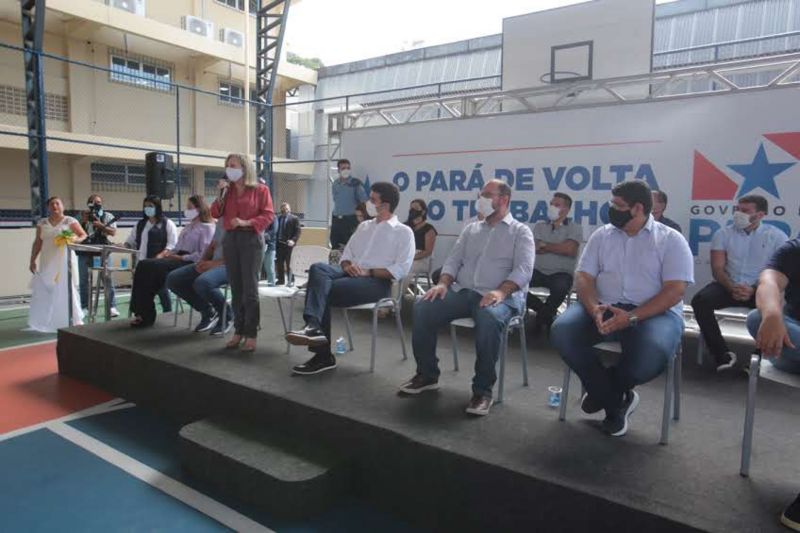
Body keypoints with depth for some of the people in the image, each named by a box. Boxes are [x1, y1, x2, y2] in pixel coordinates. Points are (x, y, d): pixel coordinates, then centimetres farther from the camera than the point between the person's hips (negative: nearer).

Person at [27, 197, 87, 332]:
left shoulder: (70, 221, -1)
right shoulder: (42, 223, 10)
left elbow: (83, 235, 1)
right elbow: (37, 243, 12)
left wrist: (74, 240, -20)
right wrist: (32, 260, 7)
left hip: (65, 260, -4)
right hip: (47, 262, 4)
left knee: (67, 289, -4)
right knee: (45, 290, 2)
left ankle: (75, 321, 3)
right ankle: (47, 322, 10)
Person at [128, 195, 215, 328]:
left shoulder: (207, 227, -3)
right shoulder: (188, 226, 27)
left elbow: (203, 255, -15)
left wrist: (181, 257, -16)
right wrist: (165, 252, 3)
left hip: (189, 262, -9)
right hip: (179, 259, 9)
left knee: (150, 267, -24)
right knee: (143, 265, -15)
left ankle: (146, 316, -17)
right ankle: (141, 312, -20)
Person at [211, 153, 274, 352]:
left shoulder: (260, 189, 0)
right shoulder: (227, 190, 14)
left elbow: (268, 215, -7)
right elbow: (216, 214, 8)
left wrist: (246, 222, -18)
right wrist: (221, 194, -3)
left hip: (251, 240, -5)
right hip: (230, 239, 5)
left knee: (250, 288, -5)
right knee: (236, 288, 6)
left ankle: (251, 334, 0)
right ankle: (239, 331, 14)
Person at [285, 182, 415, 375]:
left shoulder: (403, 232, 4)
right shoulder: (364, 226, 25)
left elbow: (401, 270, -8)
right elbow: (347, 252, 21)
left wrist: (369, 272, -15)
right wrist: (347, 265, -3)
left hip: (377, 281, -6)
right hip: (351, 274, 6)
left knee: (324, 289, -29)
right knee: (318, 269, -26)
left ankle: (323, 355, -28)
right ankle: (313, 327, -40)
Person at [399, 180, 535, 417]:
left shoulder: (521, 232, 6)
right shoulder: (471, 229, 22)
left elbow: (523, 270, -7)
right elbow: (453, 260, 16)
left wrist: (501, 292, -26)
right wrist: (444, 283, -5)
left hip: (501, 296, -5)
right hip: (463, 291, 5)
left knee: (489, 318, -39)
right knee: (423, 308, -18)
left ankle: (483, 389, -23)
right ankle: (427, 374, -1)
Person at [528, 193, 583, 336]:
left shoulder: (575, 228, 5)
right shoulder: (539, 226, 14)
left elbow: (569, 249, -12)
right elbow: (535, 249, -1)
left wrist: (545, 245, -2)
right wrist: (559, 247, -5)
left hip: (562, 273, -3)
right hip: (538, 271, 3)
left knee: (560, 287, -38)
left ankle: (542, 315, -5)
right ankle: (548, 312, -2)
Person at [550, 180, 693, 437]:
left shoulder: (671, 239, 1)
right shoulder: (602, 235, 12)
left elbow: (674, 290, -9)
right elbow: (583, 276, 4)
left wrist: (632, 317, -22)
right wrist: (594, 308, -18)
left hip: (654, 312, -3)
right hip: (604, 308, 3)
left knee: (651, 355, -36)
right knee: (562, 332, -25)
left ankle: (604, 391, 0)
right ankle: (615, 401, -4)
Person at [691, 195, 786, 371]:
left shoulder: (777, 236, 2)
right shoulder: (723, 234, 5)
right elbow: (718, 269, 0)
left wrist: (754, 291, -21)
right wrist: (731, 288, -21)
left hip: (760, 289, -1)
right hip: (728, 286, 1)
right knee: (700, 300, -28)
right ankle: (723, 355, -23)